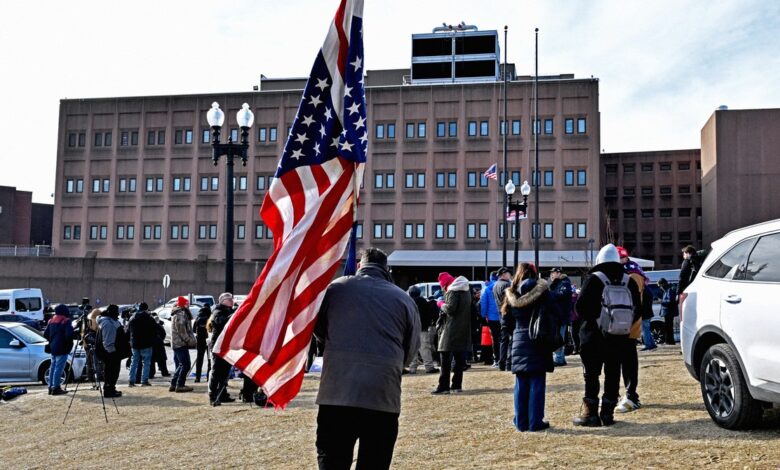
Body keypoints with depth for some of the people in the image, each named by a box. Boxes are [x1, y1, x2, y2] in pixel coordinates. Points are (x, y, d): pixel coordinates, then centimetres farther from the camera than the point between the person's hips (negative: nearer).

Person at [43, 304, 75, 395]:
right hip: (62, 348, -8)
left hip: (53, 347, 8)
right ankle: (56, 387, -8)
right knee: (59, 368, -7)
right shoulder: (66, 321, -12)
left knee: (53, 367, 13)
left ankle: (51, 387, 18)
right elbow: (69, 334, -23)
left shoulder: (51, 321, 11)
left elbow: (45, 334, 12)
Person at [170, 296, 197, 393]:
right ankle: (180, 385, -8)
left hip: (176, 344, 11)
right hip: (181, 343, -11)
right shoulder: (180, 315, -15)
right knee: (185, 364, -9)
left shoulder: (182, 314, 19)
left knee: (180, 365, 15)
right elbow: (181, 330, -20)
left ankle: (174, 384, 17)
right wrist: (189, 340, -17)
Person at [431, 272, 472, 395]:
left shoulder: (453, 290, -13)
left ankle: (443, 387, -8)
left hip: (452, 329, -9)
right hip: (464, 328, 9)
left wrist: (442, 304, -3)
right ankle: (457, 385, 15)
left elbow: (450, 308, -20)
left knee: (445, 357, -6)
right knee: (459, 357, 11)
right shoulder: (466, 289, 15)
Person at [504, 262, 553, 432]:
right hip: (538, 341, -3)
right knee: (537, 383, 1)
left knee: (521, 384, 8)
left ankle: (521, 422, 11)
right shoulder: (541, 290, -5)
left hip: (518, 342, 3)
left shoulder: (511, 294, 5)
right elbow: (556, 313, -6)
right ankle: (535, 422, 2)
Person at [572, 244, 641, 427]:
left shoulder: (593, 279, -10)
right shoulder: (629, 281, 4)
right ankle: (608, 412, 12)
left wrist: (590, 320, 4)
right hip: (618, 337, 4)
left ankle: (590, 413, 3)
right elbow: (637, 308, 4)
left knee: (591, 374, 3)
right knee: (613, 374, 10)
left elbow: (580, 306, -13)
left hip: (593, 336, -4)